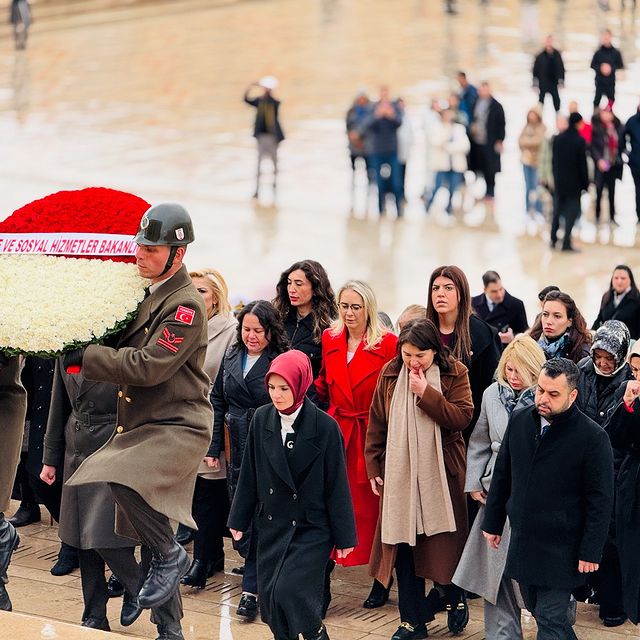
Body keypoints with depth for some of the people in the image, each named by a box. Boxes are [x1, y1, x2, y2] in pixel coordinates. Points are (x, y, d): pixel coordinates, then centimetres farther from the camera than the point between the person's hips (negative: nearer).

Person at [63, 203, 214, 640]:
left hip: (177, 428, -9)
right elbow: (126, 349, 24)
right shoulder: (147, 295, 14)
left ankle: (171, 555, -13)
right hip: (143, 428, 9)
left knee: (121, 482, -34)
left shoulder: (186, 305, -14)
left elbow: (148, 366, -22)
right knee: (149, 530, 11)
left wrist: (86, 358, -18)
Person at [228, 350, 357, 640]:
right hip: (272, 526, 4)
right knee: (270, 598, 4)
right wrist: (239, 518, 11)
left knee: (289, 591, -16)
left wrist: (344, 537, -4)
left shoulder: (325, 427, -12)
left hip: (311, 528, -4)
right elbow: (249, 474, 8)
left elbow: (337, 485, -7)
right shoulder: (262, 419, -2)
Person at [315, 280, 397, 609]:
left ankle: (382, 581, 17)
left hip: (373, 436, -4)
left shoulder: (388, 344, -6)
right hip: (336, 432, 4)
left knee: (374, 506, 4)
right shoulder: (330, 339, 8)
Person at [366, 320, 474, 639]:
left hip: (441, 473, -2)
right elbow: (377, 423, 6)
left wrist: (426, 393, -21)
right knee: (403, 542, 3)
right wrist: (374, 468, 4)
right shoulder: (390, 373, 2)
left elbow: (462, 417, -16)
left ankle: (456, 601, 31)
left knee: (445, 541, 5)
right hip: (400, 473, 2)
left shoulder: (455, 373, -5)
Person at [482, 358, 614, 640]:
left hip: (561, 550, -6)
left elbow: (600, 500, -11)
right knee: (537, 609, 16)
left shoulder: (592, 437, -14)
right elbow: (501, 476, 13)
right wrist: (493, 522, 14)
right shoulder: (519, 421, 2)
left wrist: (590, 552, -13)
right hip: (522, 541, 6)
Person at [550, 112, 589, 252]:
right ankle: (566, 243, -1)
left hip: (559, 181, 5)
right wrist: (585, 184, -3)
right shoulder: (579, 141, -14)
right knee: (571, 212, 2)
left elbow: (553, 160, 6)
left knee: (557, 210, 17)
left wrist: (556, 178, 15)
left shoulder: (558, 139, 0)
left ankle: (553, 239, 20)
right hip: (574, 183, -5)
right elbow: (582, 164, -11)